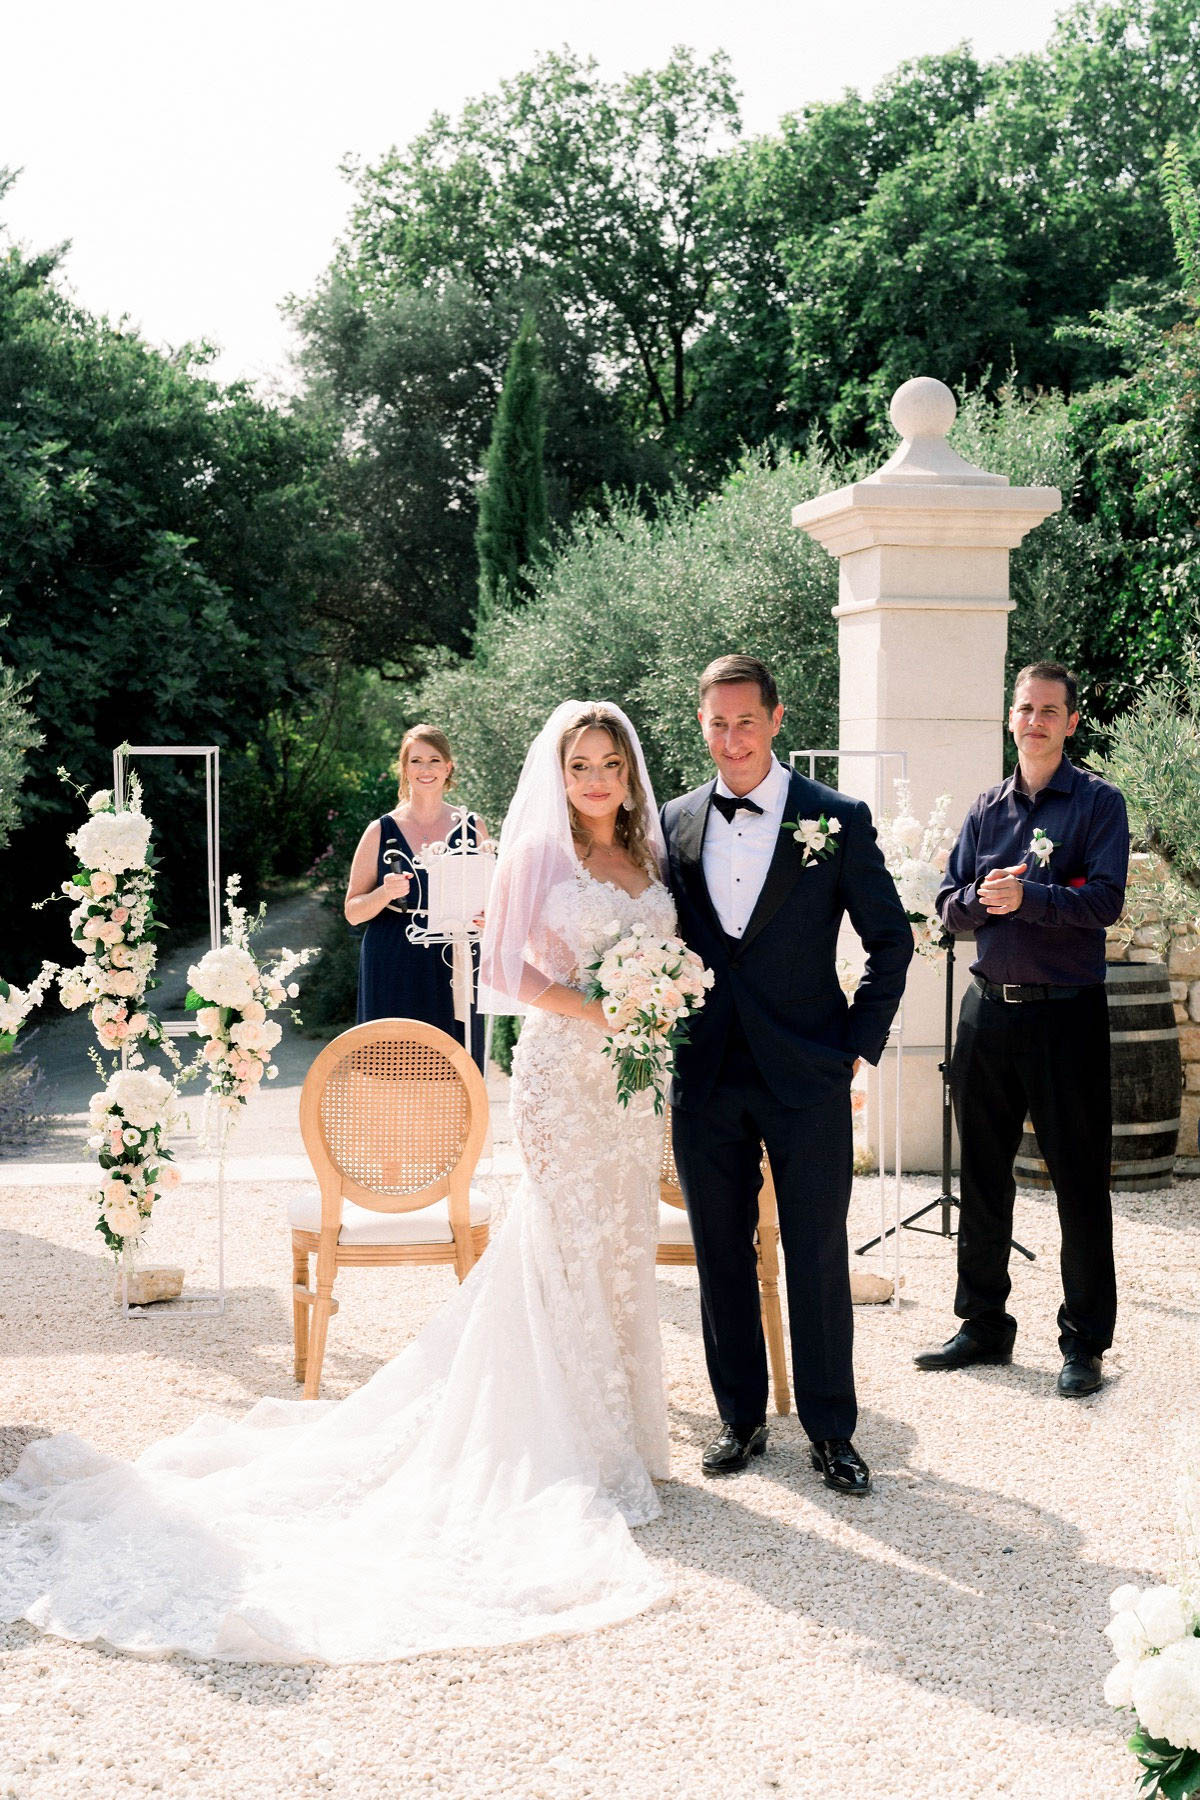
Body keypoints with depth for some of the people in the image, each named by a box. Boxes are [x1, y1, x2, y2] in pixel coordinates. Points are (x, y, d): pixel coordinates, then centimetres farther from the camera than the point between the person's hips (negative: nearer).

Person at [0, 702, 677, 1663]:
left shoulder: (649, 856, 13)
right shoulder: (538, 851, -2)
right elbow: (503, 966, -7)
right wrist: (594, 1008, -16)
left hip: (638, 1072, 5)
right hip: (564, 1070, -5)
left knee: (624, 1246, 8)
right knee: (574, 1246, -4)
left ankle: (618, 1430, 18)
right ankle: (578, 1447, 6)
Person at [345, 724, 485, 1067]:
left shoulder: (472, 828, 8)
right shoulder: (381, 831, 4)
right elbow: (352, 912, 5)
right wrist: (385, 894, -14)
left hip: (453, 972, 1)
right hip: (394, 975, -1)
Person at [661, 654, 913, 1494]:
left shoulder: (838, 819, -2)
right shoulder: (675, 824, 6)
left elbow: (891, 938, 3)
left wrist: (860, 1043, -2)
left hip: (807, 1078, -3)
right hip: (706, 1079, 3)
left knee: (819, 1260, 3)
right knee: (722, 1257, 10)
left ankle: (832, 1432, 16)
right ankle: (741, 1419, 24)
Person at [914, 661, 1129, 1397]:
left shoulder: (1099, 803, -3)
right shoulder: (988, 809, 11)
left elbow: (1106, 900, -15)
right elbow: (949, 906, 8)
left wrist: (1026, 897, -22)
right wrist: (981, 899, -13)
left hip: (1067, 1012, -5)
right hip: (989, 1007, 5)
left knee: (1080, 1180, 1)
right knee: (983, 1174, 12)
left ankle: (1085, 1341, 11)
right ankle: (984, 1324, 25)